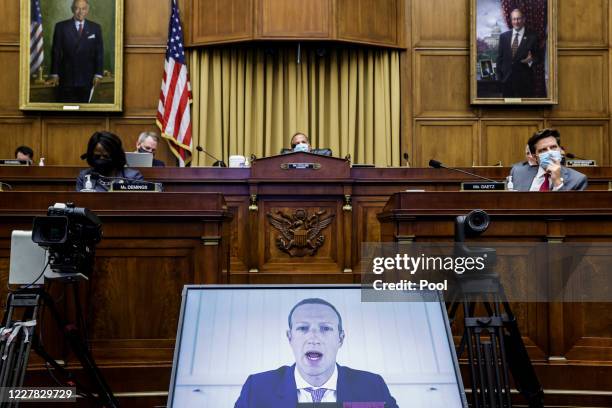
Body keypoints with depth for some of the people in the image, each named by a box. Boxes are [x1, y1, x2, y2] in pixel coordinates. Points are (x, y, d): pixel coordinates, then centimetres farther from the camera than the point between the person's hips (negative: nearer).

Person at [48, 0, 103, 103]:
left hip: (87, 78, 1)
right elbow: (56, 52, 2)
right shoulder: (61, 26, 2)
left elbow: (99, 52, 4)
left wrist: (98, 74, -3)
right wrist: (54, 74, -2)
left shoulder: (95, 28, 5)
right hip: (66, 77, -1)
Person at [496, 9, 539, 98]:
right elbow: (500, 57, 10)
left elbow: (537, 57, 4)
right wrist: (499, 75, 4)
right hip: (506, 80, 2)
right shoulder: (503, 36, 8)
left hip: (525, 81, -2)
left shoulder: (532, 37, 1)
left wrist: (531, 60, -18)